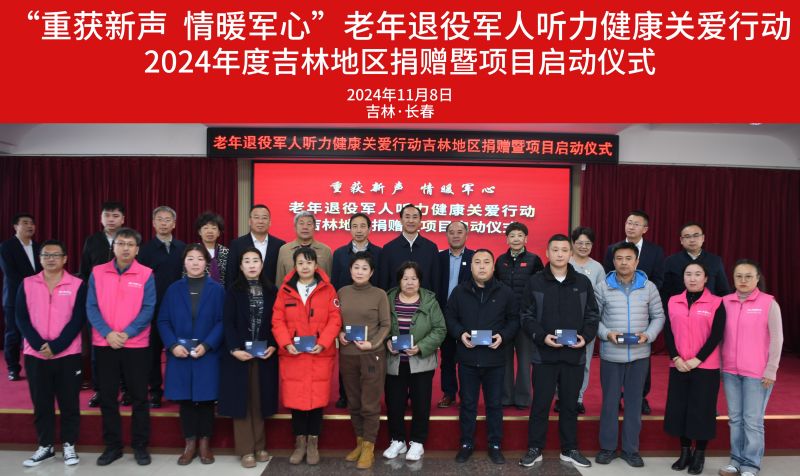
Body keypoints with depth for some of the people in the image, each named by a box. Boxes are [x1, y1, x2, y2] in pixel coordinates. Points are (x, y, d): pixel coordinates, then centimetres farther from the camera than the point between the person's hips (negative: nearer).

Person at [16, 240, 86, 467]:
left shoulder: (77, 285, -2)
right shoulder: (27, 284, 4)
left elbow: (78, 319, -7)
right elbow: (21, 318, -1)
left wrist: (56, 346, -16)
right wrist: (39, 345, -13)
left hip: (67, 354, -2)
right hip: (35, 355, 2)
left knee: (69, 402, 5)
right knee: (41, 403, 10)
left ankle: (69, 445, 18)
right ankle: (45, 446, 23)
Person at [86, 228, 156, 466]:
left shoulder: (146, 274, -3)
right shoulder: (97, 272, 3)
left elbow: (148, 309, -7)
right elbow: (91, 307, -1)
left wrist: (126, 334, -16)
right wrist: (108, 333, -14)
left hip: (136, 344, -2)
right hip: (104, 344, 2)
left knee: (139, 396, 5)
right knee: (107, 396, 9)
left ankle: (140, 445, 17)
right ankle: (112, 445, 23)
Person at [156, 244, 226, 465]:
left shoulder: (217, 290, 1)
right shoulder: (174, 289, 7)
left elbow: (222, 321, -4)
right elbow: (163, 321, 4)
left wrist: (207, 345, -15)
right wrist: (173, 345, -11)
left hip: (208, 355, -1)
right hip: (180, 355, 2)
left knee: (206, 399, 4)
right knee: (185, 400, 7)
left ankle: (204, 444, 19)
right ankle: (190, 444, 21)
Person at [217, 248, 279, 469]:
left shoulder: (272, 291, 6)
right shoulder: (233, 291, 1)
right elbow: (228, 322, -5)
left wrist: (273, 346, -10)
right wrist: (234, 349, -16)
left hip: (265, 354, 2)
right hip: (239, 354, -1)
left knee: (260, 400, 7)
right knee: (241, 399, 1)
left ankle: (258, 446, 18)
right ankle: (246, 449, 9)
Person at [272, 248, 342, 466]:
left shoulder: (327, 289, 1)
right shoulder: (285, 290, 4)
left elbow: (335, 320, -3)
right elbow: (277, 320, 2)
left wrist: (323, 343, -14)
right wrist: (286, 343, -12)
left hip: (320, 354, -1)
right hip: (292, 354, 1)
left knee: (317, 398, 3)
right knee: (295, 398, 4)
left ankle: (313, 444, 19)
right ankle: (300, 443, 21)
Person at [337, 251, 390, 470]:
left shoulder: (379, 294, -4)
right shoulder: (342, 292, 5)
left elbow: (386, 325, -3)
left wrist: (372, 344, -15)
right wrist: (339, 334, -7)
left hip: (372, 355, -3)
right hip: (347, 355, 3)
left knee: (370, 404, 2)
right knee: (353, 402, 13)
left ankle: (369, 448, 15)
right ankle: (359, 442, 28)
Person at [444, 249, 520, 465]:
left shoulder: (505, 292, 1)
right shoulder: (459, 291, 2)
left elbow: (514, 319, 4)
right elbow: (449, 317, 5)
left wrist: (503, 336, -13)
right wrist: (460, 333, -12)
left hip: (495, 358, 0)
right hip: (467, 358, 1)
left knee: (494, 404, 10)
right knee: (468, 403, 11)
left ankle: (495, 445, 26)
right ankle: (467, 444, 26)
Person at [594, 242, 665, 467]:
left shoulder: (649, 287, 3)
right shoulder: (602, 288, -1)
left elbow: (658, 316, 6)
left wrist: (648, 335, -10)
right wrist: (607, 333, -14)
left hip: (639, 354, 1)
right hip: (611, 354, -1)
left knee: (634, 401, 9)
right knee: (610, 401, 7)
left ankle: (631, 449, 23)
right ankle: (608, 447, 21)